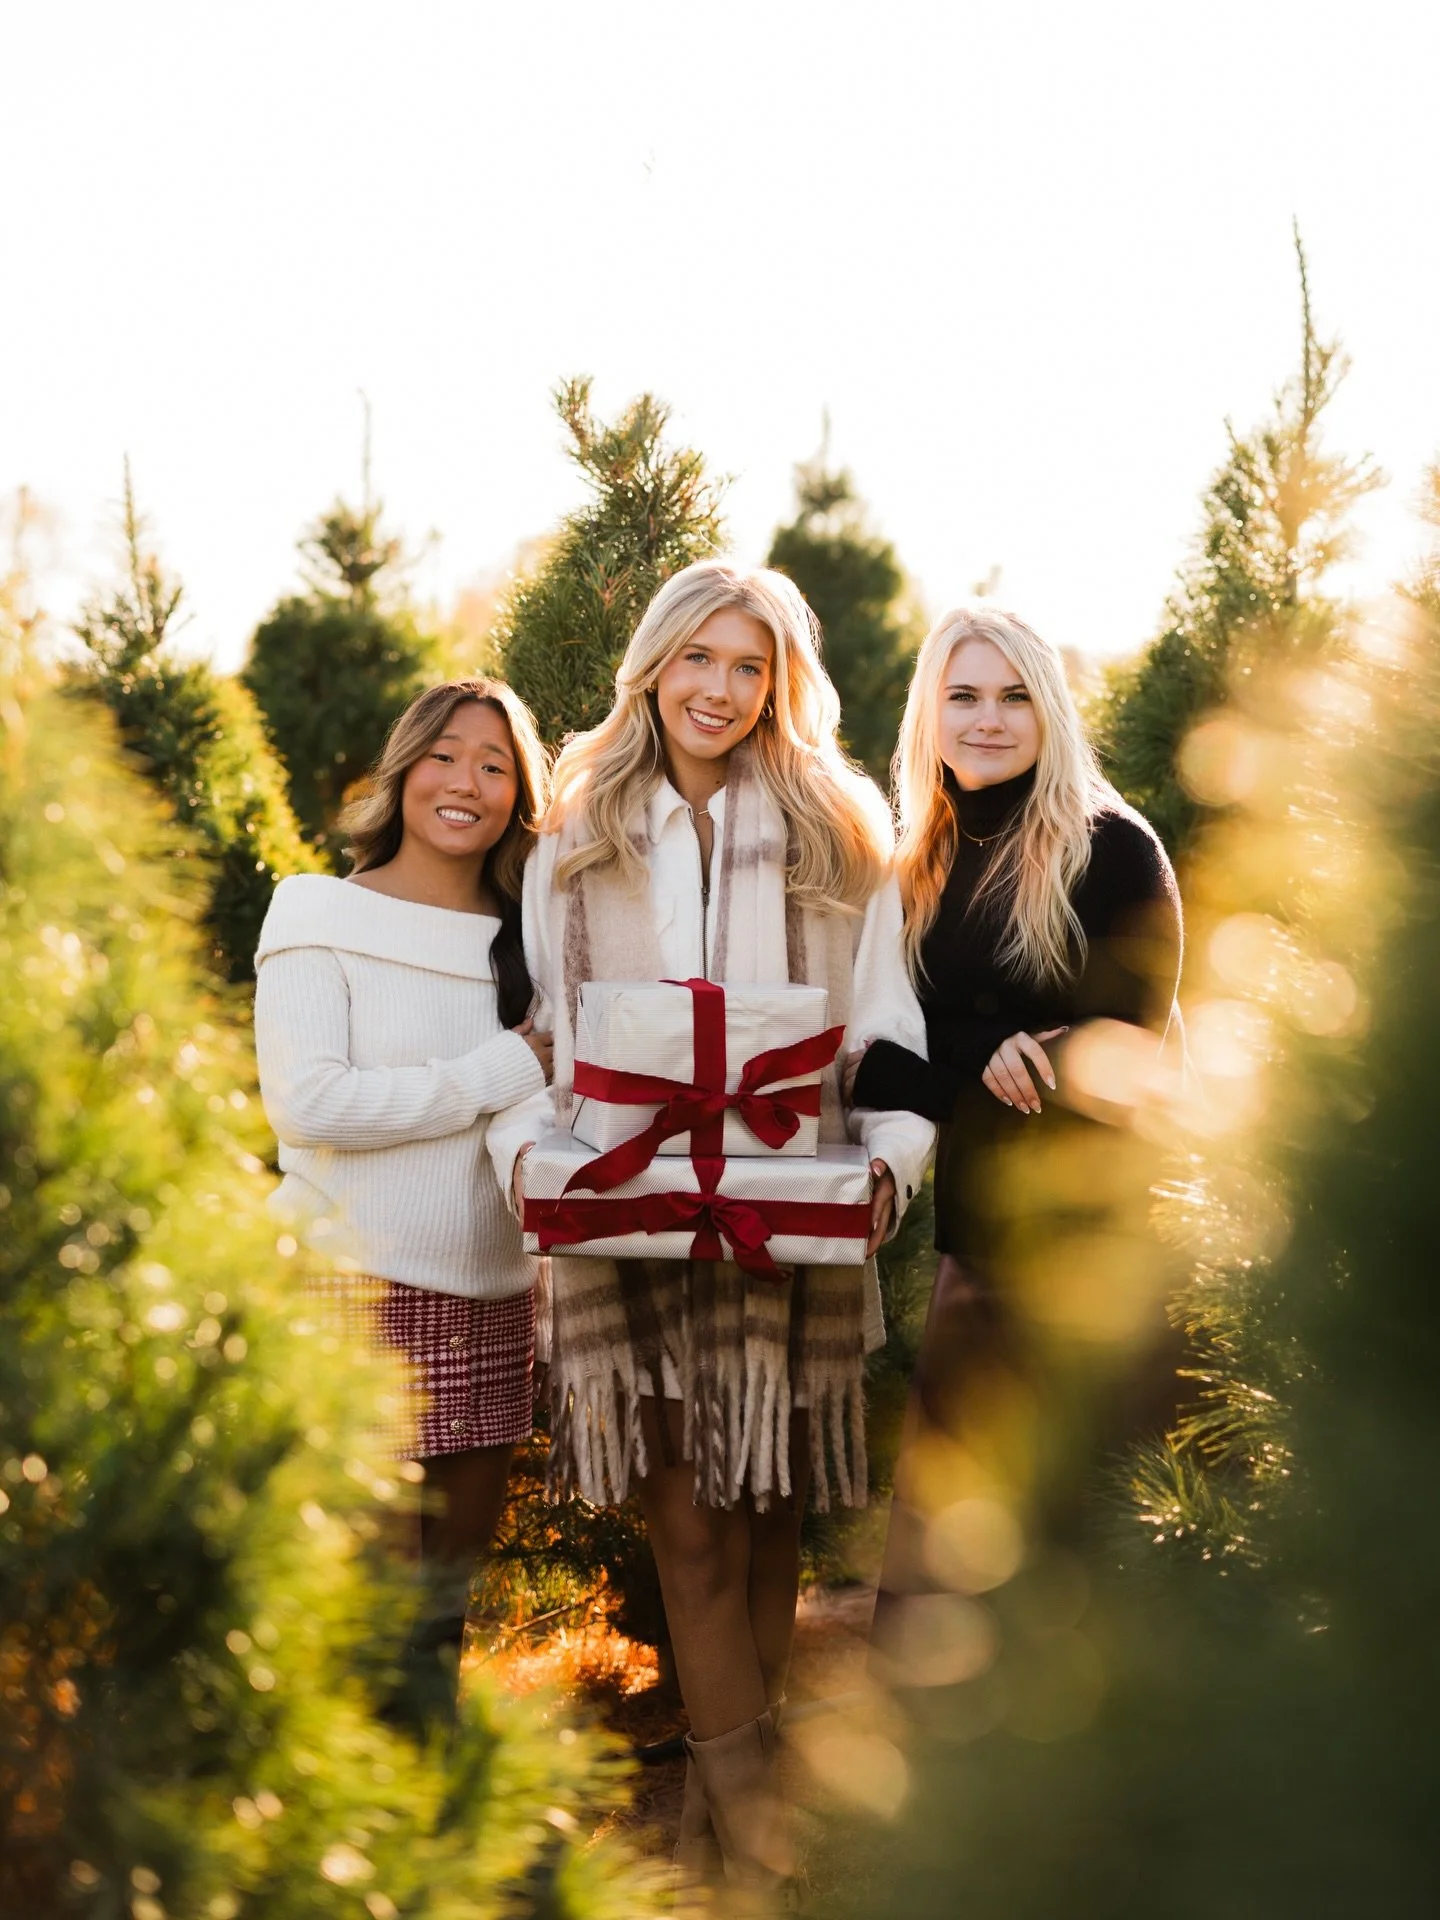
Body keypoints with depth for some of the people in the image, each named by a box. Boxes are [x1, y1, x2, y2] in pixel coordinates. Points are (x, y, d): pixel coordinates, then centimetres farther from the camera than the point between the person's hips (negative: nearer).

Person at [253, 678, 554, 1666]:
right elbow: (307, 1102, -15)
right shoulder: (319, 915, -3)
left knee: (456, 1565, 13)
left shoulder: (526, 940, 11)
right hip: (359, 1285, -5)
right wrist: (501, 1072, -13)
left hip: (493, 1289, 5)